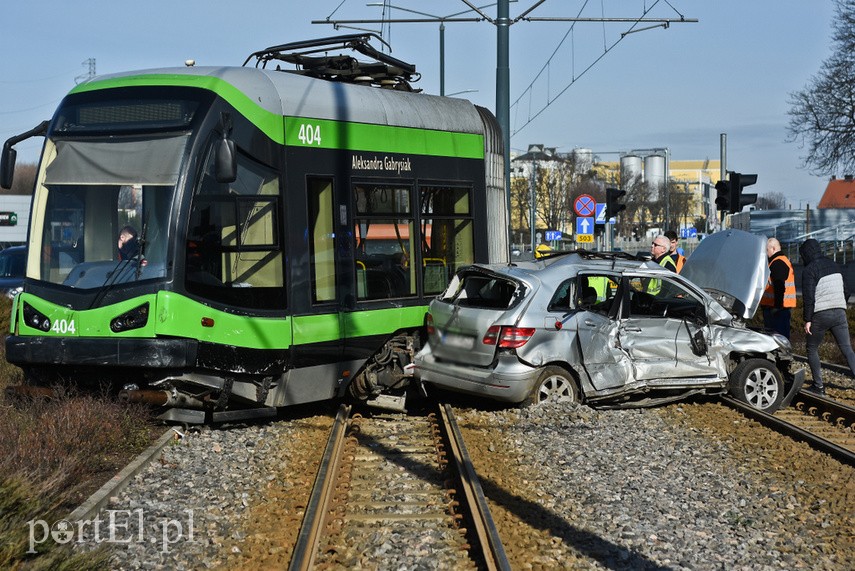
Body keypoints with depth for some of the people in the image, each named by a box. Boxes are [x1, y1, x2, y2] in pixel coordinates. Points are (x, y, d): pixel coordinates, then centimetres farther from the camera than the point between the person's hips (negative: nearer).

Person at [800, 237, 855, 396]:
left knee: (812, 348, 11)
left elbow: (809, 297, -13)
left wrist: (807, 320, -10)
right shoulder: (834, 265, 13)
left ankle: (818, 386, 9)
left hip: (820, 315, -6)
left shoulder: (809, 270, -8)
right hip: (839, 312, 6)